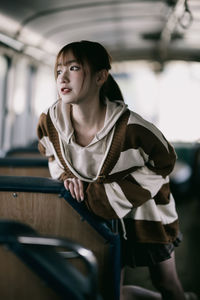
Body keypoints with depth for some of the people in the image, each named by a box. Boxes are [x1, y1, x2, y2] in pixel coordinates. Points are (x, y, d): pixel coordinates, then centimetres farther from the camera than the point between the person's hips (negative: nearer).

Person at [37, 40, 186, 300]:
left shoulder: (130, 128, -31)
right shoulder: (49, 123, -17)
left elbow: (163, 163, -14)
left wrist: (103, 193, -18)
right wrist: (68, 177, -16)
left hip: (147, 214, -3)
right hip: (102, 217, 4)